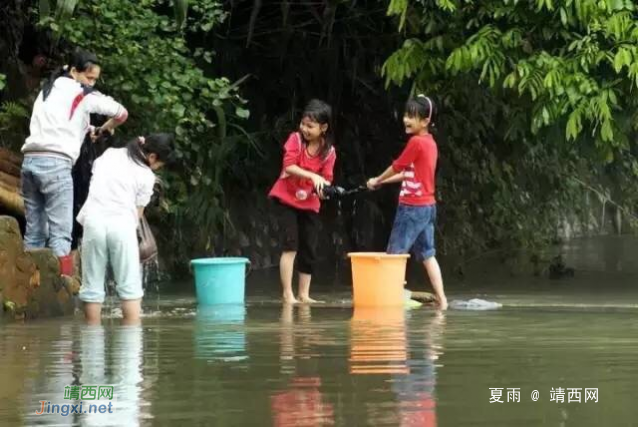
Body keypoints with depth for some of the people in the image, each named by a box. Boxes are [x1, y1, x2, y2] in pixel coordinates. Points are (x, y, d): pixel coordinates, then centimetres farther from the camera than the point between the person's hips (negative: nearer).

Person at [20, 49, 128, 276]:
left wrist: (88, 129, 19)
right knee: (60, 233, -8)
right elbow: (121, 113, 2)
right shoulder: (83, 94, 4)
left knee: (34, 233, 8)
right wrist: (104, 129, 20)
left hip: (30, 160, 7)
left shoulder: (48, 90, 25)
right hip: (55, 163, -7)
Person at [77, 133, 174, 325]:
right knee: (130, 286, 4)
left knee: (92, 286, 7)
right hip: (122, 223, -3)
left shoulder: (109, 154, 17)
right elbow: (138, 212, 7)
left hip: (94, 220, 3)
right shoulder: (147, 176, 6)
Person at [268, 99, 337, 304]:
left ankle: (304, 294, 17)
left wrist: (323, 187, -30)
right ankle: (287, 294, -12)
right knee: (290, 246, -14)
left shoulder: (329, 151, -6)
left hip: (310, 204, 4)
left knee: (309, 250, 6)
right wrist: (313, 176, -35)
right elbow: (289, 166, -23)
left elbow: (326, 179, -6)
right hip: (287, 199, -4)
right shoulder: (295, 139, -13)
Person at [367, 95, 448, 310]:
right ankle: (441, 298, 7)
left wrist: (377, 181, 9)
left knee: (394, 254, -3)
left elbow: (397, 167, -7)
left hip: (412, 207, -9)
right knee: (427, 254, 10)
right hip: (428, 206, 9)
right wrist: (384, 181, 20)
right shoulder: (430, 142, 10)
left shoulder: (416, 142, -16)